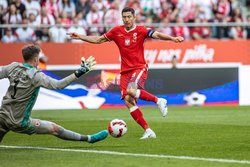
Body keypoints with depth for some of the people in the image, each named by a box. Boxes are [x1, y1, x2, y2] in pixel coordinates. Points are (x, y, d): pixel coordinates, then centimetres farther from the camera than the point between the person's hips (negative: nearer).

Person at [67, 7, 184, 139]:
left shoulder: (140, 31, -4)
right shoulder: (117, 32, 7)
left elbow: (157, 35, -18)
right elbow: (98, 40, 17)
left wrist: (172, 38, -34)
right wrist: (80, 37, 13)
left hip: (139, 68, -5)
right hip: (125, 71, 5)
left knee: (131, 91, -32)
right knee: (128, 102, -8)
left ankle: (159, 101, -13)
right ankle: (148, 131, -3)